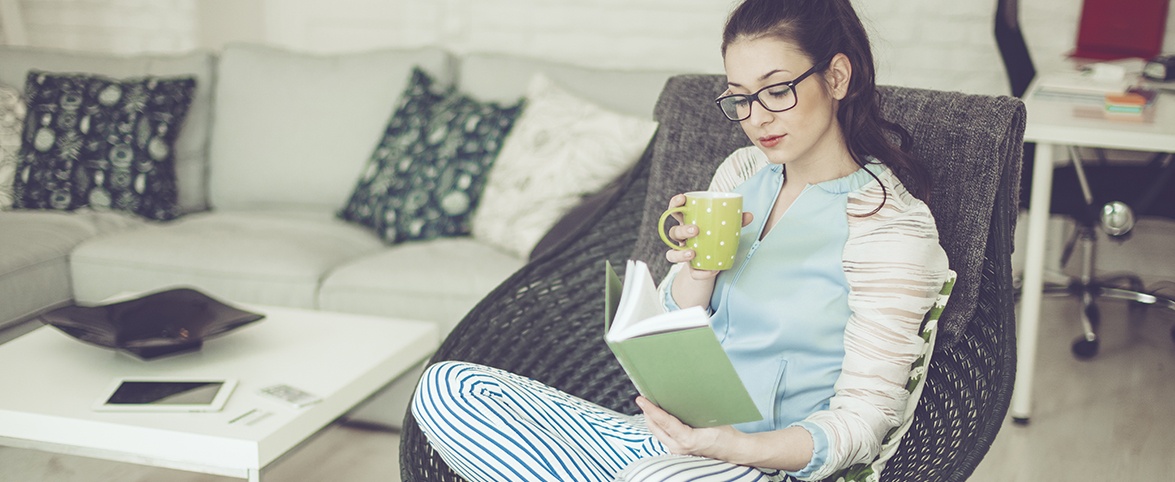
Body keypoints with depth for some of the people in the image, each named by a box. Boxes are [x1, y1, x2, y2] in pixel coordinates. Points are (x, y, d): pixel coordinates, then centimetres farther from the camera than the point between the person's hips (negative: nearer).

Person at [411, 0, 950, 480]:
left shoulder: (892, 225, -8)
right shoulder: (741, 171, 12)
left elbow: (863, 415, -9)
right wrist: (698, 268, -10)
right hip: (669, 437, 7)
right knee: (446, 388, -12)